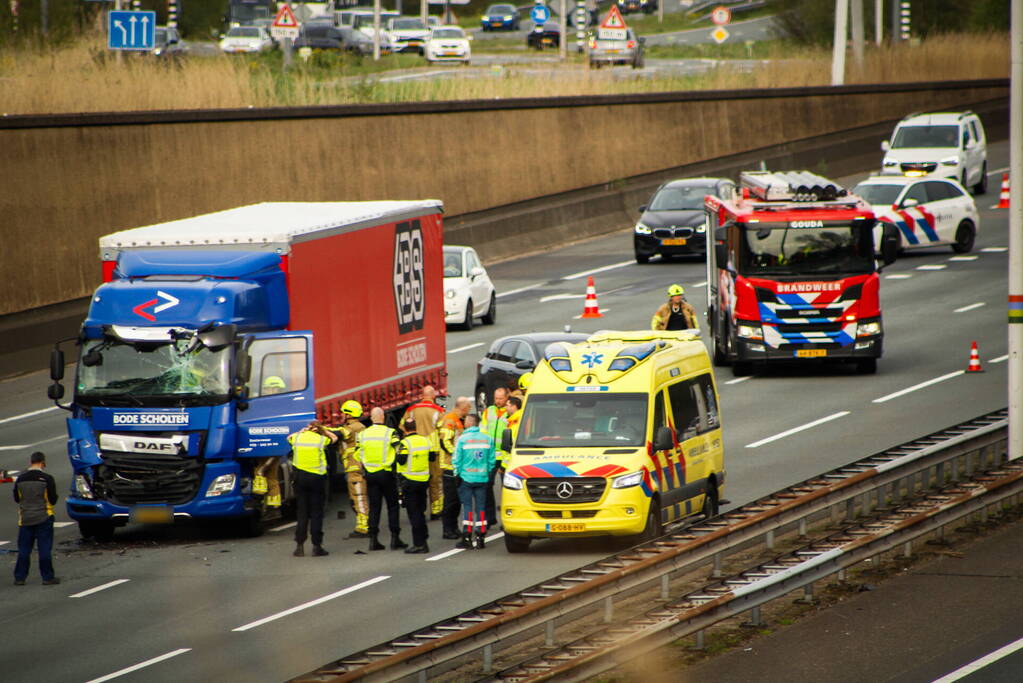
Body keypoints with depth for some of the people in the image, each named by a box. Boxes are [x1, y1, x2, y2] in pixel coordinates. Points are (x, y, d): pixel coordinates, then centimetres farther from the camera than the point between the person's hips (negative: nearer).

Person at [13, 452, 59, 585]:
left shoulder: (20, 479, -2)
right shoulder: (47, 479, -12)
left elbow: (16, 498, 8)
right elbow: (53, 500, -8)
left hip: (25, 518, 3)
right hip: (43, 518, -3)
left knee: (23, 549, 8)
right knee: (45, 549, 3)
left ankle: (19, 578, 9)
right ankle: (47, 577, 6)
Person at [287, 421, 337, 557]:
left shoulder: (297, 438, 3)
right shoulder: (321, 440, -3)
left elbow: (289, 437, 28)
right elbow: (334, 438, 19)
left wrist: (302, 430, 22)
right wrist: (322, 429, 22)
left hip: (300, 477, 2)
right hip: (317, 478, -2)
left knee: (301, 511, 7)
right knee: (316, 512, 2)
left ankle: (299, 545, 4)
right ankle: (317, 545, 1)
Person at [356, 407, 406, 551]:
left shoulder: (362, 434, 1)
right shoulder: (390, 433, -10)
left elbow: (358, 455, 5)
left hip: (370, 474, 3)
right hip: (386, 474, -3)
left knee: (374, 507, 8)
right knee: (392, 506, 6)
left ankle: (373, 539, 4)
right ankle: (395, 538, 4)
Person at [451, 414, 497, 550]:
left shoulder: (462, 440, -8)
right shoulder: (488, 440, 3)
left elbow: (456, 461, -6)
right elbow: (492, 461, 7)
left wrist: (457, 475, 6)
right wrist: (490, 478, 15)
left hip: (466, 478, -3)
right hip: (482, 479, 3)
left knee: (467, 507, 1)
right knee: (481, 508, 6)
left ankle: (467, 537, -2)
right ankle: (480, 537, 5)